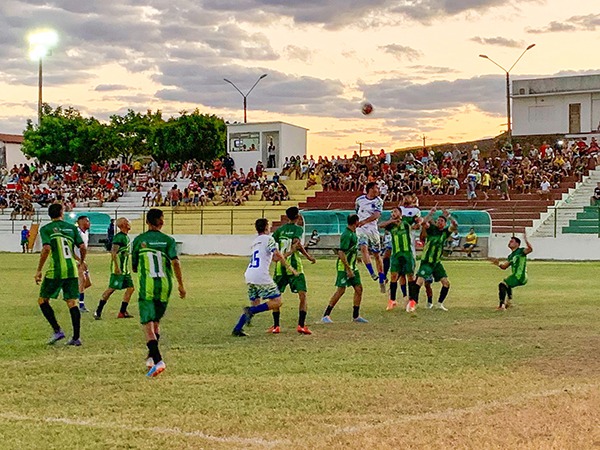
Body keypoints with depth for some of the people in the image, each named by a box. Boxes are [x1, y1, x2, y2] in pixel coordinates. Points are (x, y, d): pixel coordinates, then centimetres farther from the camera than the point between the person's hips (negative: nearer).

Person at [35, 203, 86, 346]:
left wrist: (39, 270, -8)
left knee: (43, 300, 12)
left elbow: (46, 249, -13)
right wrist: (82, 261, 22)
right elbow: (82, 247, 3)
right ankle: (76, 337, 2)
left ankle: (57, 330, 1)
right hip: (71, 270, 3)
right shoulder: (72, 228, 9)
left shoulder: (45, 229, 0)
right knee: (72, 302, 6)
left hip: (55, 271, -3)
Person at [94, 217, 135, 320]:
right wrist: (117, 267, -25)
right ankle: (98, 312, -4)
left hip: (125, 269, 10)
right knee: (111, 289, -9)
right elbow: (113, 252, -21)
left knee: (130, 288, 6)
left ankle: (122, 312, 11)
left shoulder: (126, 237, 16)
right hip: (118, 269, -10)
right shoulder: (119, 237, -14)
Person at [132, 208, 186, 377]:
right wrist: (181, 284, -6)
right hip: (165, 287, 2)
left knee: (148, 324, -7)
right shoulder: (168, 240, 3)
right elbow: (175, 262, -11)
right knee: (156, 322, 22)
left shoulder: (138, 240, 4)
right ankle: (152, 356, 26)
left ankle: (158, 361, -23)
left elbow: (134, 267, 12)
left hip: (146, 287, -2)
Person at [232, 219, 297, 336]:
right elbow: (277, 255, -13)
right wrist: (289, 267, -7)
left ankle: (237, 329, 5)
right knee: (277, 302, -5)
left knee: (255, 304, 16)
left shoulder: (256, 241, 26)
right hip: (261, 276, -8)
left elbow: (273, 258, 30)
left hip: (249, 276, 8)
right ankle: (251, 311, -19)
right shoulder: (268, 239, 2)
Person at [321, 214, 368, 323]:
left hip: (352, 266, 9)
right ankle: (325, 315, -5)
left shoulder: (353, 233, 11)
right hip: (344, 266, -9)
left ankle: (356, 316, 13)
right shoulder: (347, 235, -19)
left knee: (359, 288, 5)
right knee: (341, 290, -11)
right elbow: (341, 253, -23)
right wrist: (348, 269, -24)